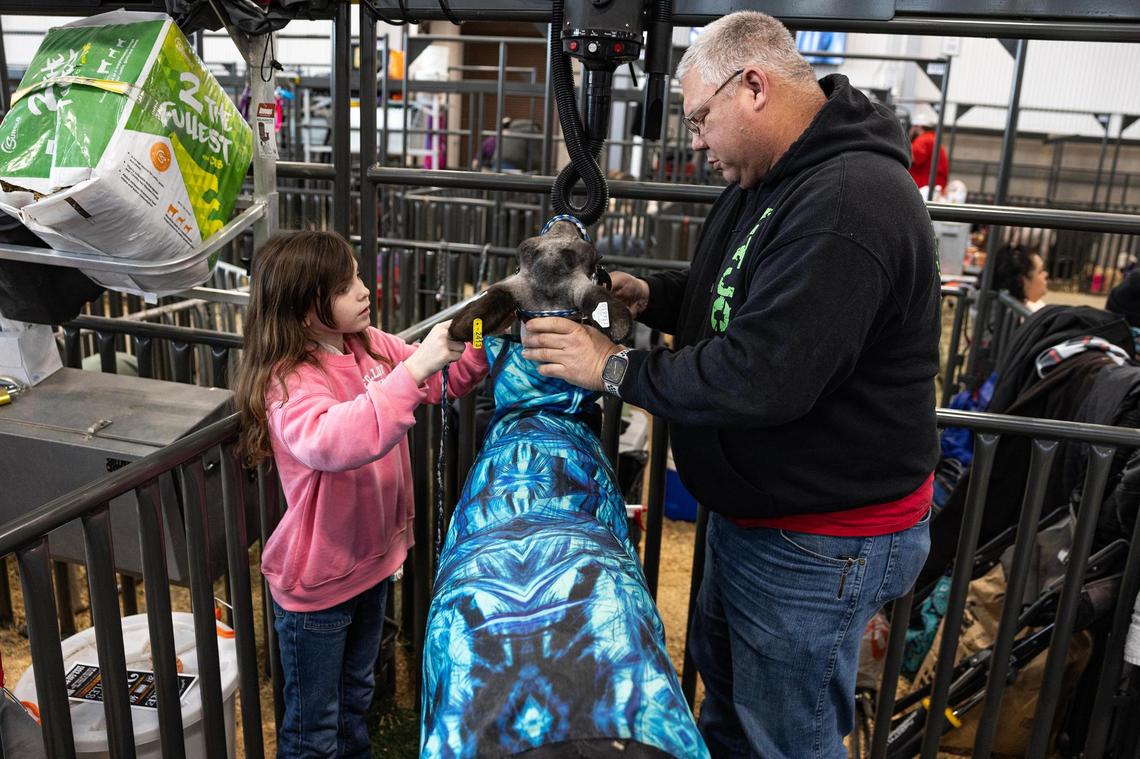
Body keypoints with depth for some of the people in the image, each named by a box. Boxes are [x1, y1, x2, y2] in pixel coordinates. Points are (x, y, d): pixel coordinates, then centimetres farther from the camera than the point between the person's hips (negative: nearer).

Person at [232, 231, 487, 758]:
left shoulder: (372, 347, -5)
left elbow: (444, 380, 6)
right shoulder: (289, 383, -26)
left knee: (356, 699, 30)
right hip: (317, 580, -7)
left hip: (373, 559, 7)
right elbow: (331, 442, -47)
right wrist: (412, 370, -48)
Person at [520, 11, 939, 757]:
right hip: (753, 509, 10)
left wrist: (616, 369, -21)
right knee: (724, 691, 28)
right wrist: (651, 295, -1)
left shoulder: (845, 205, -28)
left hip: (819, 542, -10)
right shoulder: (774, 179, 6)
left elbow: (761, 378, -32)